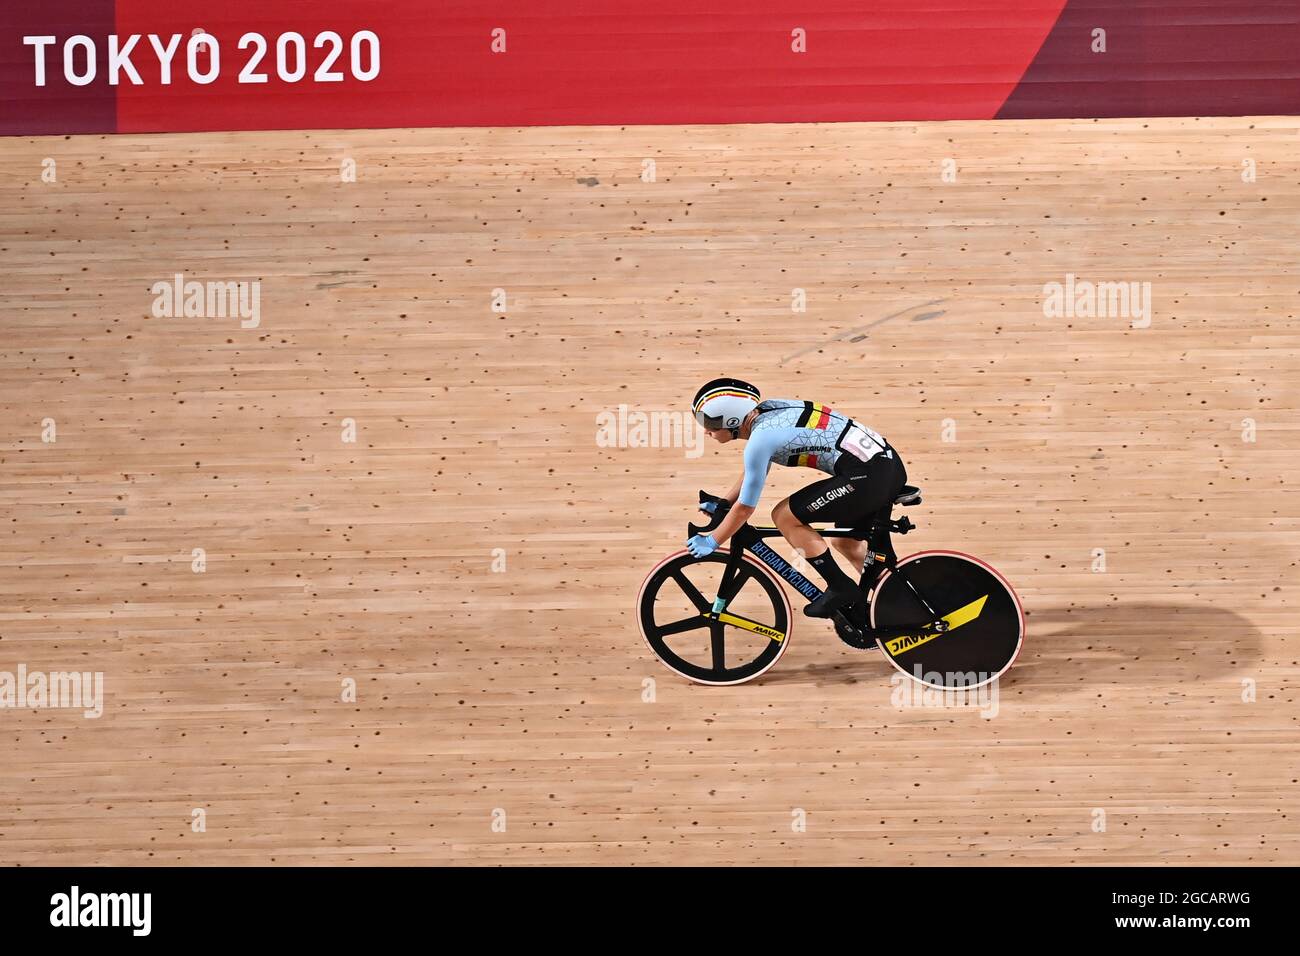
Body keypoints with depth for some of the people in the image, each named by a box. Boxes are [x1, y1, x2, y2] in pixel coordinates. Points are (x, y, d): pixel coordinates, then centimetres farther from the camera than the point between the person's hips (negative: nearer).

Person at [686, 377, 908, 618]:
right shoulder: (766, 409, 12)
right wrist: (721, 504, 34)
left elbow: (744, 508, -4)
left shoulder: (760, 440, -13)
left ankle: (841, 589, 4)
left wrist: (711, 542, 10)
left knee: (784, 516, -1)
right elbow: (753, 470, 29)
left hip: (868, 476, -10)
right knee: (845, 542, 27)